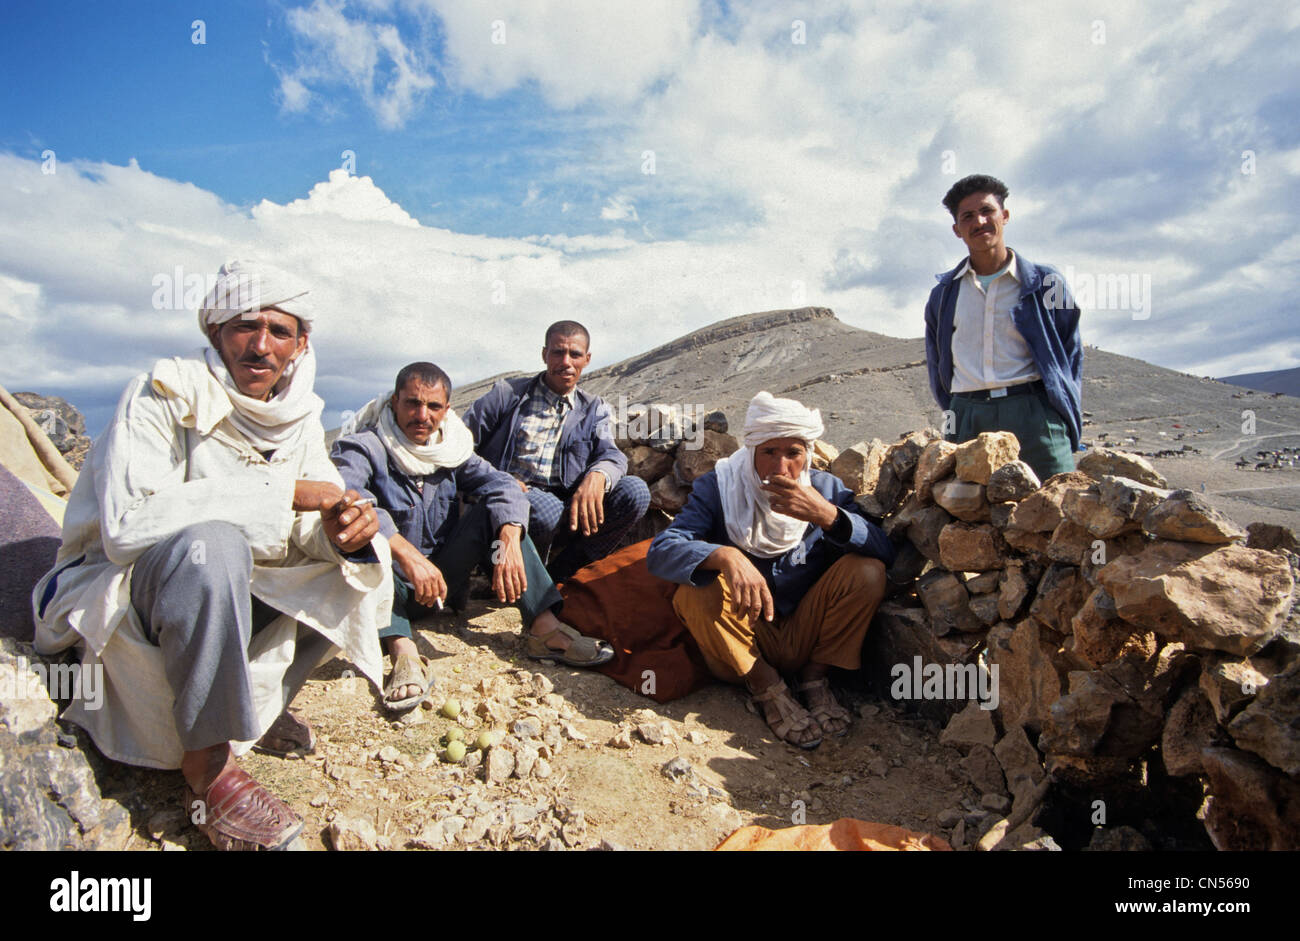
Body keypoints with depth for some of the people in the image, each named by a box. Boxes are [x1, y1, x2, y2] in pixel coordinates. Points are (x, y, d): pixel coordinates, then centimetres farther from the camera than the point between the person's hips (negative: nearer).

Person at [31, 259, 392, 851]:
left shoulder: (300, 417, 0)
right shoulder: (164, 396, -18)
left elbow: (314, 528, -2)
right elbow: (126, 526, -33)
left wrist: (344, 532, -27)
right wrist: (281, 491, -32)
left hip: (221, 592, 6)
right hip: (114, 595, -6)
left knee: (361, 563, -7)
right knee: (211, 543, -37)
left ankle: (256, 700, 1)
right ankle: (207, 767, -24)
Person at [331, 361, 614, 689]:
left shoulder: (450, 448, 3)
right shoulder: (362, 448, -12)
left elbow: (501, 485, -12)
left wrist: (509, 540, -32)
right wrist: (406, 554, -46)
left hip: (440, 580, 4)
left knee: (493, 509, -14)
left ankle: (544, 626, -25)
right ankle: (402, 649, -43)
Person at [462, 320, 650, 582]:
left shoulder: (594, 410, 17)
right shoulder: (508, 393, 8)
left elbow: (611, 454, -1)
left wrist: (597, 476, -26)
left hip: (567, 504, 3)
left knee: (635, 491, -19)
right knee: (546, 509, -37)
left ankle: (557, 574, -13)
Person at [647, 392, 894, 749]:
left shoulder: (826, 489, -3)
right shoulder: (718, 487, -10)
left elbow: (886, 553, -13)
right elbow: (661, 551, -24)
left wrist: (826, 515, -30)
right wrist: (726, 556, -43)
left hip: (807, 636, 2)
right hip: (743, 641, -1)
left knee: (867, 571, -20)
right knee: (695, 591, -30)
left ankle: (816, 677, -2)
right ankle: (767, 687, -8)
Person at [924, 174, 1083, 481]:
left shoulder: (1046, 283, 10)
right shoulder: (944, 293, 15)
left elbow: (1071, 357, 13)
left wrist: (1066, 419, 5)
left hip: (1033, 412, -1)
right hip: (968, 418, 2)